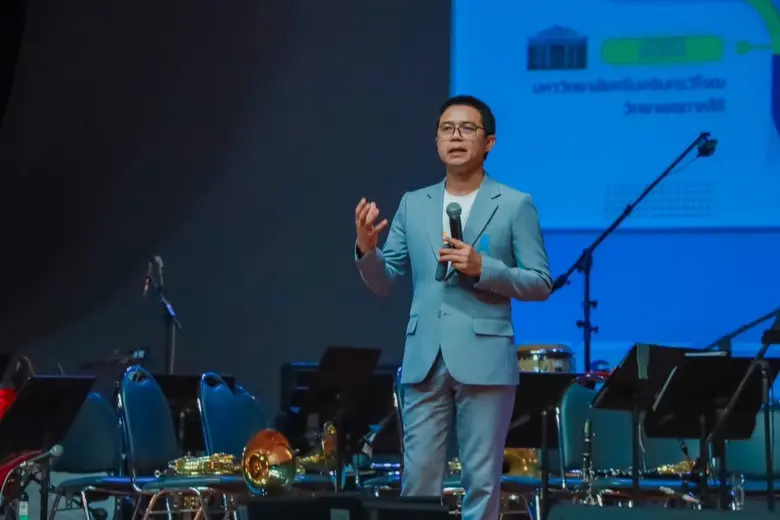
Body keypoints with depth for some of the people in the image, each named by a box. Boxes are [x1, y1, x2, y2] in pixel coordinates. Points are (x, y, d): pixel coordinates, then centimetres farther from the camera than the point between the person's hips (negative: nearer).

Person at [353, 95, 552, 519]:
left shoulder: (515, 205, 1)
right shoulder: (413, 204, 12)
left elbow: (541, 283, -1)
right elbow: (383, 282, 10)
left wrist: (482, 268, -15)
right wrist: (367, 248, -11)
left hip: (484, 360, -3)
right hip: (425, 361, 3)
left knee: (481, 480, 1)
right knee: (418, 478, 3)